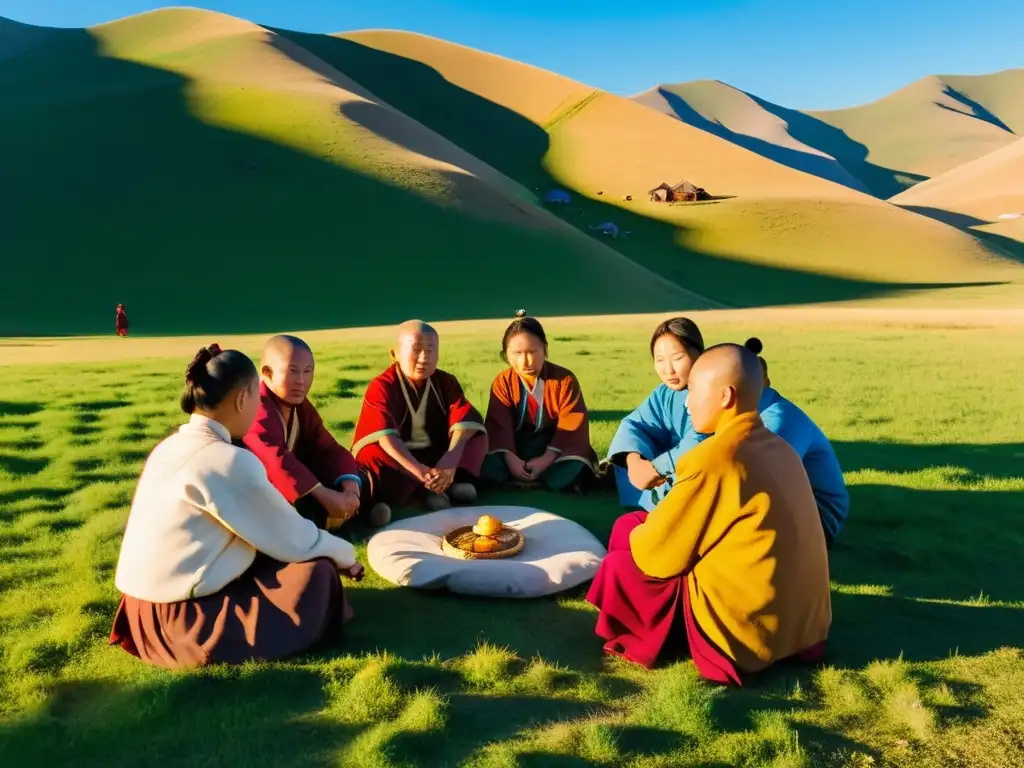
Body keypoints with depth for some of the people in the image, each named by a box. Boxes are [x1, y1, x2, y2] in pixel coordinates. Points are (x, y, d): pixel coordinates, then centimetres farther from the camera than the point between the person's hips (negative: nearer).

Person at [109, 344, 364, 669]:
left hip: (145, 612, 9)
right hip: (180, 625, -9)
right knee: (317, 572, -7)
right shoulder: (229, 461, -20)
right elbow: (296, 540, -11)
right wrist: (346, 555, 8)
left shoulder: (169, 446, 7)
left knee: (267, 551, 19)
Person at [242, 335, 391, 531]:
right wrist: (324, 495, -45)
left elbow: (328, 449, -5)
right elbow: (276, 461, -39)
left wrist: (351, 489, -24)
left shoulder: (302, 406, 2)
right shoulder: (257, 408, -24)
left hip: (293, 491, 8)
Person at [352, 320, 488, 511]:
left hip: (437, 456, 4)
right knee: (372, 455, -36)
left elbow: (464, 421, -17)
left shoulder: (446, 382, -1)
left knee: (477, 436, -16)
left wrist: (451, 460, -37)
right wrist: (419, 470, -46)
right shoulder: (382, 387, -14)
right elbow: (385, 435, -30)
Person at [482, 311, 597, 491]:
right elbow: (499, 424, -12)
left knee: (571, 473, -34)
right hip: (518, 447, 1)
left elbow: (571, 426, -13)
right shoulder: (502, 383, -3)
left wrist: (548, 458, -26)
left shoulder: (564, 379, -8)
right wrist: (509, 457, -30)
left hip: (555, 445, -1)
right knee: (489, 466, -29)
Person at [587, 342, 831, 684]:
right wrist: (660, 522, 15)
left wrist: (638, 532, 9)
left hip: (749, 628, -8)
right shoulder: (779, 448, 4)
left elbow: (657, 554, -12)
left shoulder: (712, 459, -20)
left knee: (620, 565, 4)